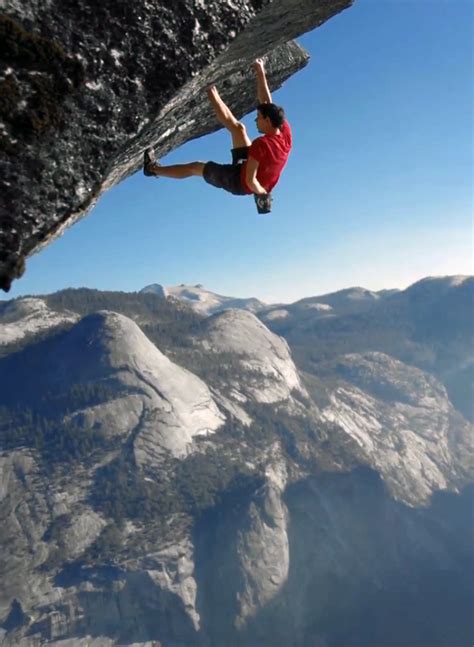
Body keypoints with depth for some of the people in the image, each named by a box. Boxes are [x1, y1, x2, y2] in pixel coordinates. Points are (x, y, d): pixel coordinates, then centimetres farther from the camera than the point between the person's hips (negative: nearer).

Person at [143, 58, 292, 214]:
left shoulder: (262, 144, -38)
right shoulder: (285, 132, -17)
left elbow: (250, 180, -37)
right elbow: (267, 103, -8)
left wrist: (262, 193, -19)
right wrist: (261, 73, -7)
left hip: (239, 182, -6)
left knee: (196, 167, 14)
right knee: (237, 127, 6)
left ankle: (154, 168, 33)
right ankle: (211, 92, 24)